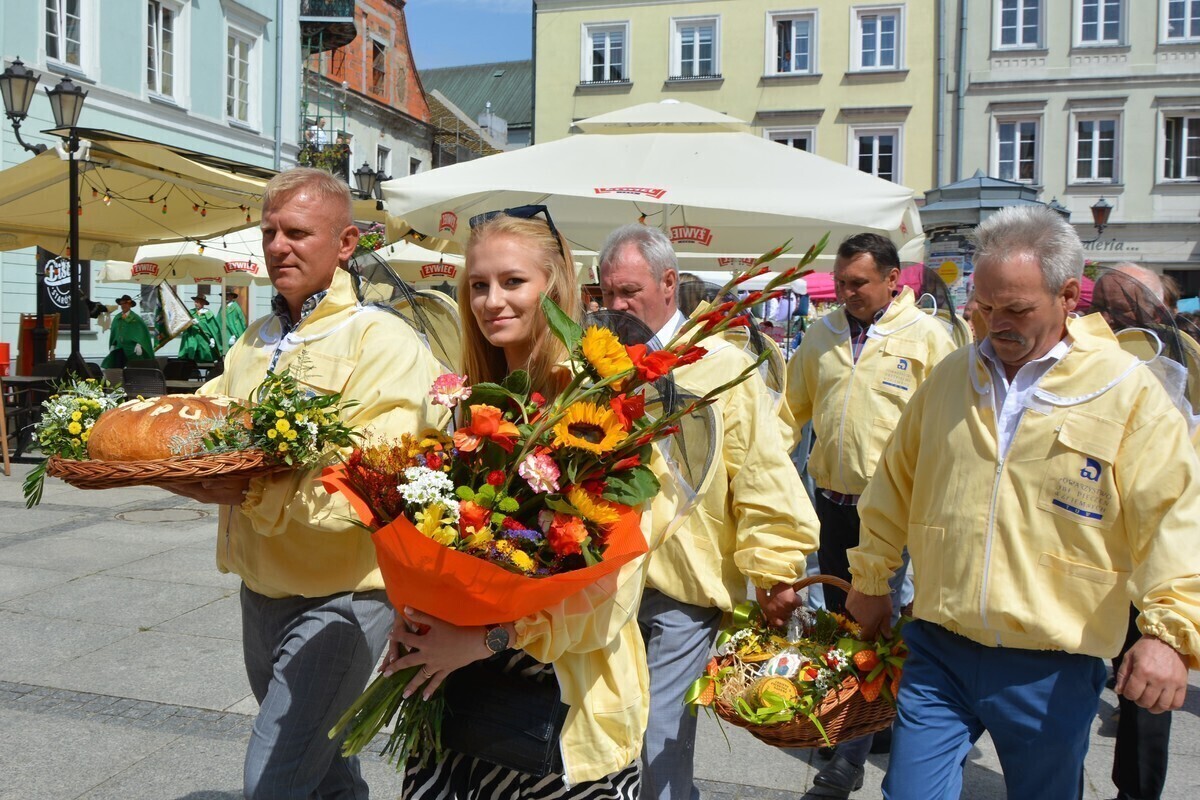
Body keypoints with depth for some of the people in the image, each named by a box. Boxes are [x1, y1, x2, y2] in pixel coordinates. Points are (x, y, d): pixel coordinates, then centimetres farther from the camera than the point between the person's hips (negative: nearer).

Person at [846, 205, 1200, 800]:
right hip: (938, 653, 2)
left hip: (1053, 672, -2)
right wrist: (871, 581, 16)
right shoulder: (950, 377, 4)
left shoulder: (1128, 391, -7)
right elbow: (895, 488, 12)